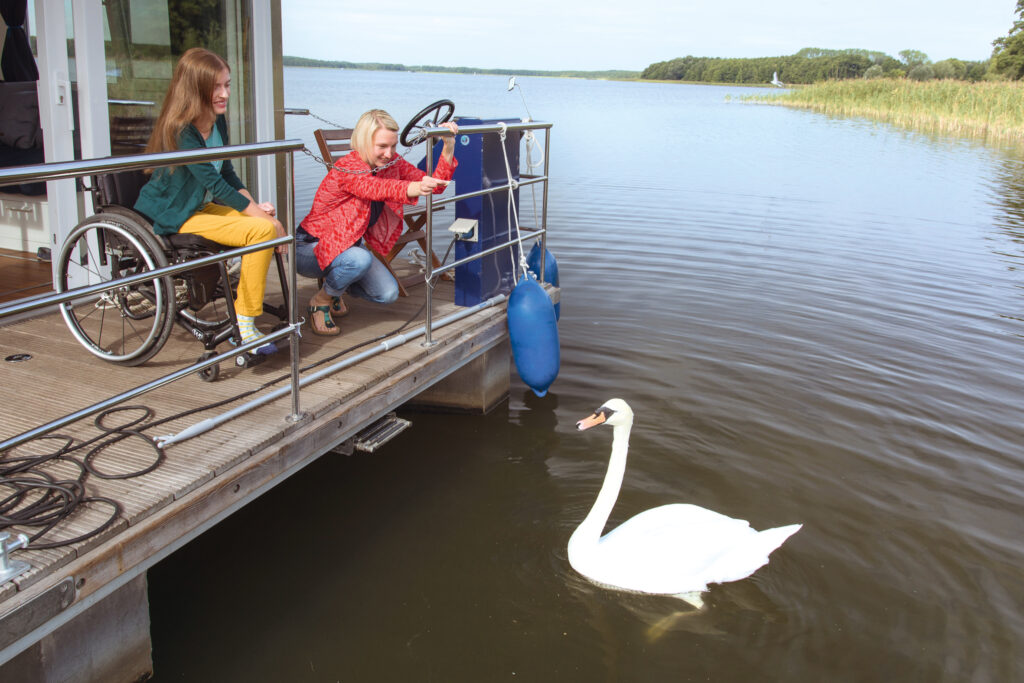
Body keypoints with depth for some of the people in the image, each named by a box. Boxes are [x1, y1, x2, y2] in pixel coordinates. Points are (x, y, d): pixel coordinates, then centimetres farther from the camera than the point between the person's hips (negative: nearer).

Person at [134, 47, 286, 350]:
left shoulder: (218, 122, 5)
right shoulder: (180, 131, -21)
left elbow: (227, 174, 10)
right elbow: (213, 183, -25)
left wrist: (256, 206, -5)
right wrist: (256, 212, -22)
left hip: (202, 206, 9)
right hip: (172, 217, -9)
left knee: (268, 223, -9)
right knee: (262, 229, -24)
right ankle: (244, 325, -18)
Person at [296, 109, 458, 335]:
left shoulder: (392, 163, -8)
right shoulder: (347, 169, -30)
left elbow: (434, 184, -13)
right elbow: (376, 188, -51)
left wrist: (449, 144, -28)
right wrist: (415, 188, -72)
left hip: (347, 244, 8)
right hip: (310, 247, -7)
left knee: (388, 294, -5)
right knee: (360, 259, -37)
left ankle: (335, 282, 23)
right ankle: (321, 300, -7)